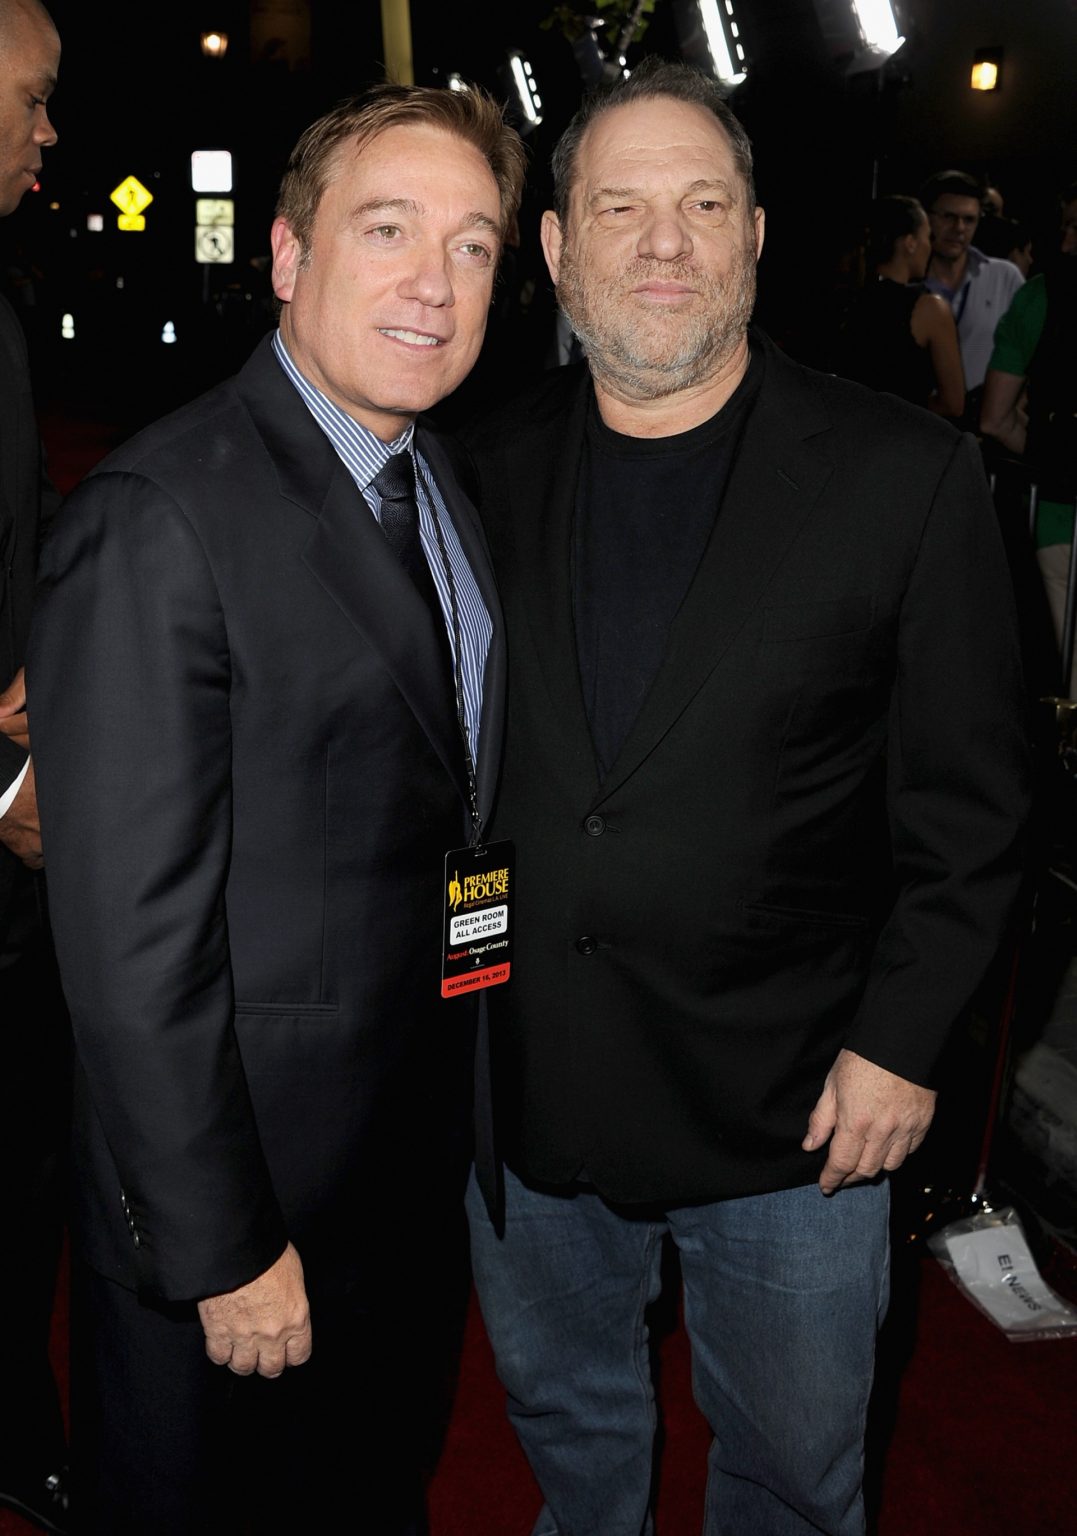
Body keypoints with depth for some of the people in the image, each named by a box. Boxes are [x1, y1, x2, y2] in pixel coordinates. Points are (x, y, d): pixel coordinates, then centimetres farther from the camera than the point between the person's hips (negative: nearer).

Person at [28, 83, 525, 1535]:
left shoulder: (440, 480, 4)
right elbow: (133, 934, -23)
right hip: (246, 1194, -7)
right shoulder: (162, 516, -23)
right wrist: (222, 1249, -19)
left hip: (427, 1152, 7)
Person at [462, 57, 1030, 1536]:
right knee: (566, 1417, 26)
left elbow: (970, 797, -7)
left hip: (790, 1107, -2)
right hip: (520, 1086, 3)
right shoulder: (485, 468, -1)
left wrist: (899, 1041, -10)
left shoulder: (906, 475, -9)